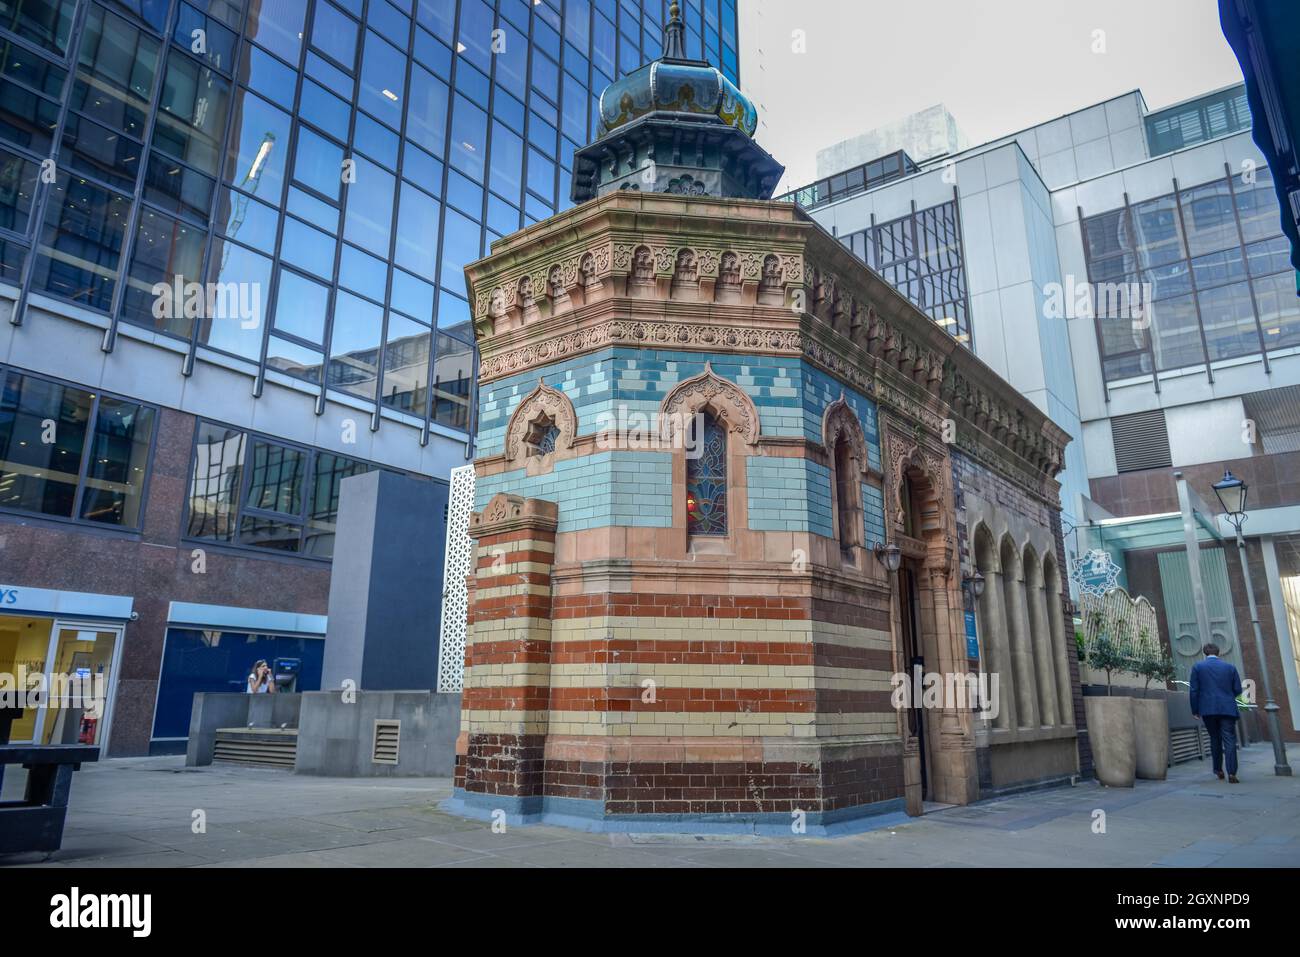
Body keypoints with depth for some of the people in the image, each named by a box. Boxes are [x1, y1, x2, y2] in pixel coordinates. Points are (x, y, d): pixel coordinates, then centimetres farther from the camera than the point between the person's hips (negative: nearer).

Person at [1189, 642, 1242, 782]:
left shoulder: (1197, 667, 2)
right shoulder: (1230, 667, 5)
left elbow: (1194, 690, -1)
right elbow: (1238, 689, 5)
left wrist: (1195, 710, 6)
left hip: (1208, 709, 0)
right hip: (1228, 709, 0)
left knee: (1215, 739, 15)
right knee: (1229, 740, -2)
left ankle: (1218, 770, 21)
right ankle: (1231, 773, -11)